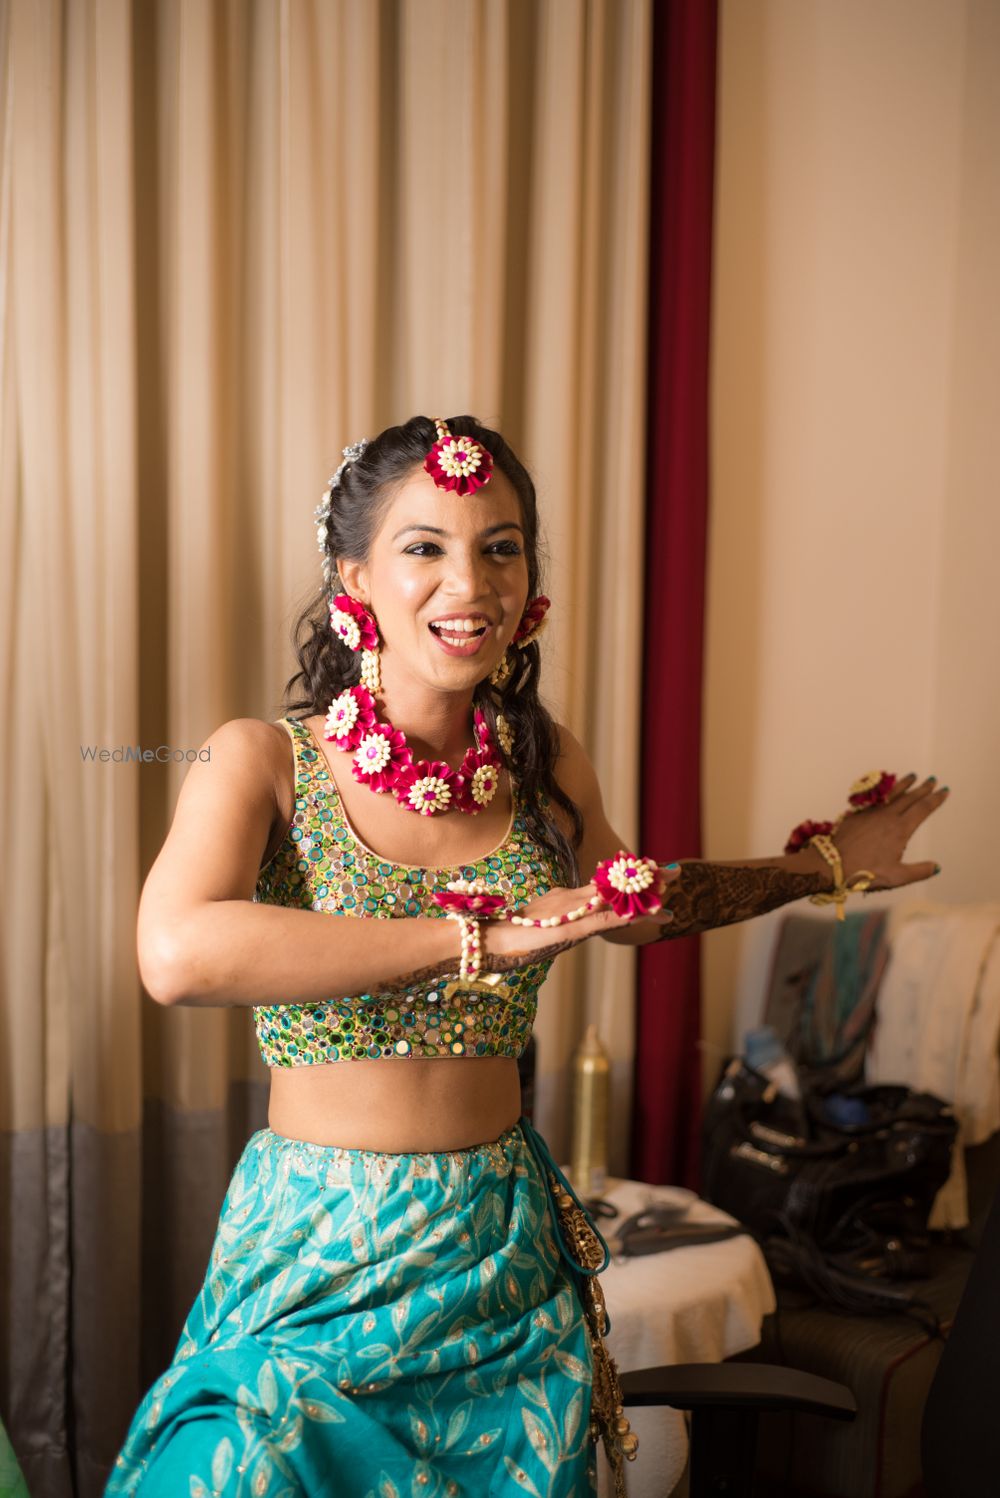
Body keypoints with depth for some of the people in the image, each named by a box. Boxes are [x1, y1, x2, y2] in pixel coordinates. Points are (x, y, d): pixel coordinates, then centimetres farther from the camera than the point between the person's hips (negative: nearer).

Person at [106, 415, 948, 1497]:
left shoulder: (543, 766, 2)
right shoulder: (266, 760, -11)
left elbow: (635, 904, 23)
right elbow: (177, 955, -31)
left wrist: (825, 864, 24)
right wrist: (482, 935, -31)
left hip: (506, 1256, 4)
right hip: (314, 1263, -4)